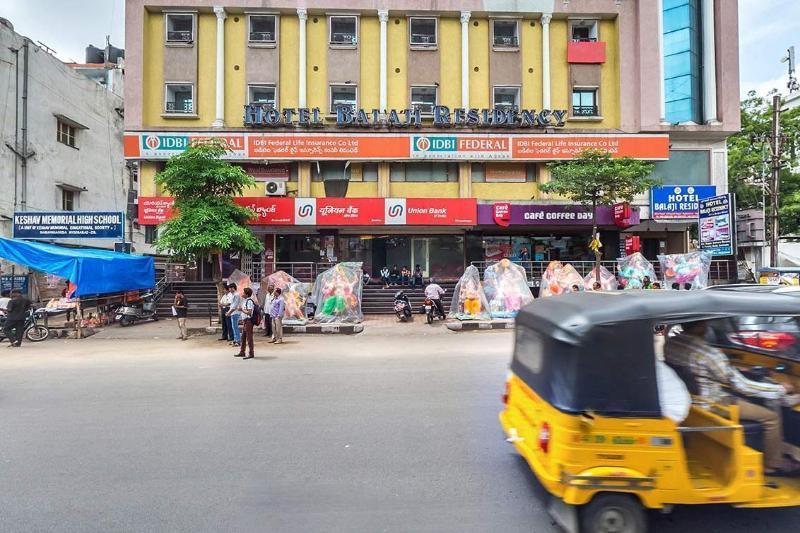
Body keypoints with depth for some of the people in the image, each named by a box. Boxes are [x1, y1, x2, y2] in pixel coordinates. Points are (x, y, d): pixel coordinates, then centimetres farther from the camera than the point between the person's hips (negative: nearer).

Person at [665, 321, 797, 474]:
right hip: (712, 404, -8)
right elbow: (741, 385, -19)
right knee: (771, 417, 7)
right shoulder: (709, 353, -29)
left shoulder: (670, 343, -6)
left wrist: (733, 370, 21)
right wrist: (780, 390, -3)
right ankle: (772, 465, 24)